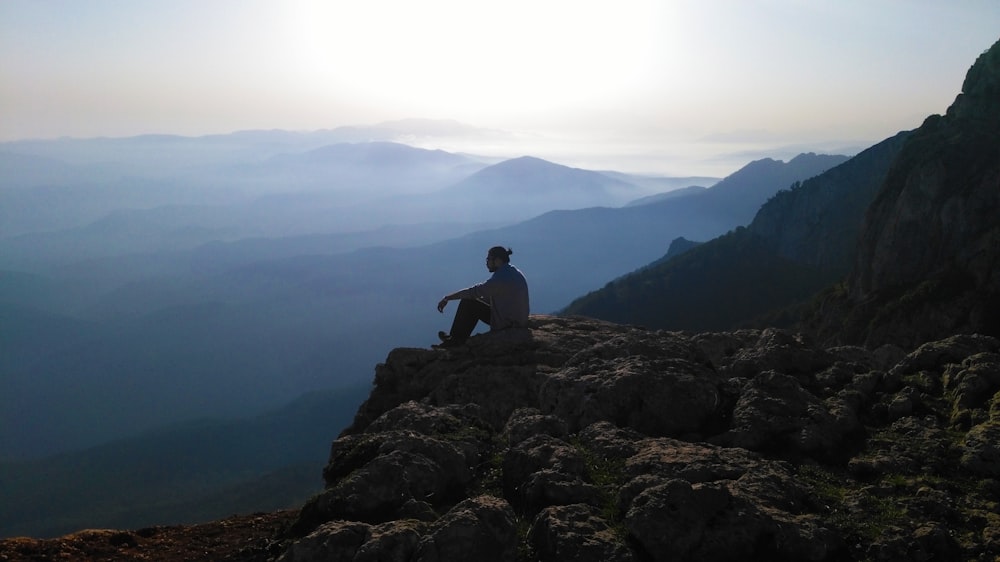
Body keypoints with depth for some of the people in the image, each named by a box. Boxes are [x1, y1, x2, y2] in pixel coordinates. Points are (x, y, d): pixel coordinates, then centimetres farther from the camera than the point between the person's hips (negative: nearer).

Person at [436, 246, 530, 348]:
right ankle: (458, 339, 19)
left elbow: (473, 292, -18)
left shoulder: (500, 278, -21)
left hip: (506, 325, -10)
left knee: (467, 303, -4)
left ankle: (456, 339, 10)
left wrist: (447, 298, -9)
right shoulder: (515, 272, 9)